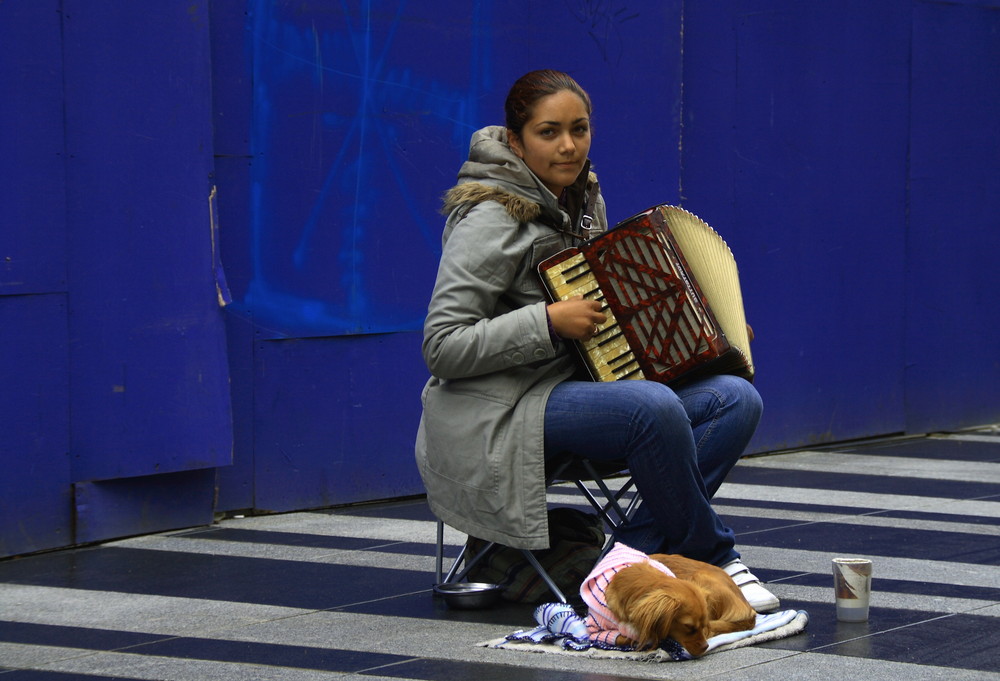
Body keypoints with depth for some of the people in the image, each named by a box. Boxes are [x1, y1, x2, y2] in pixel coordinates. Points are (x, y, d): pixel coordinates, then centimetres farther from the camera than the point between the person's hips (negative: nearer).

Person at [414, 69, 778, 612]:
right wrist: (550, 322, -23)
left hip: (573, 384, 9)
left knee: (737, 400, -9)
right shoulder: (492, 217, -14)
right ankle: (714, 558, -14)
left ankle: (637, 552, -14)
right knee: (653, 407, -33)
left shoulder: (582, 199, 11)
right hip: (503, 412, -9)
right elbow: (443, 349, -19)